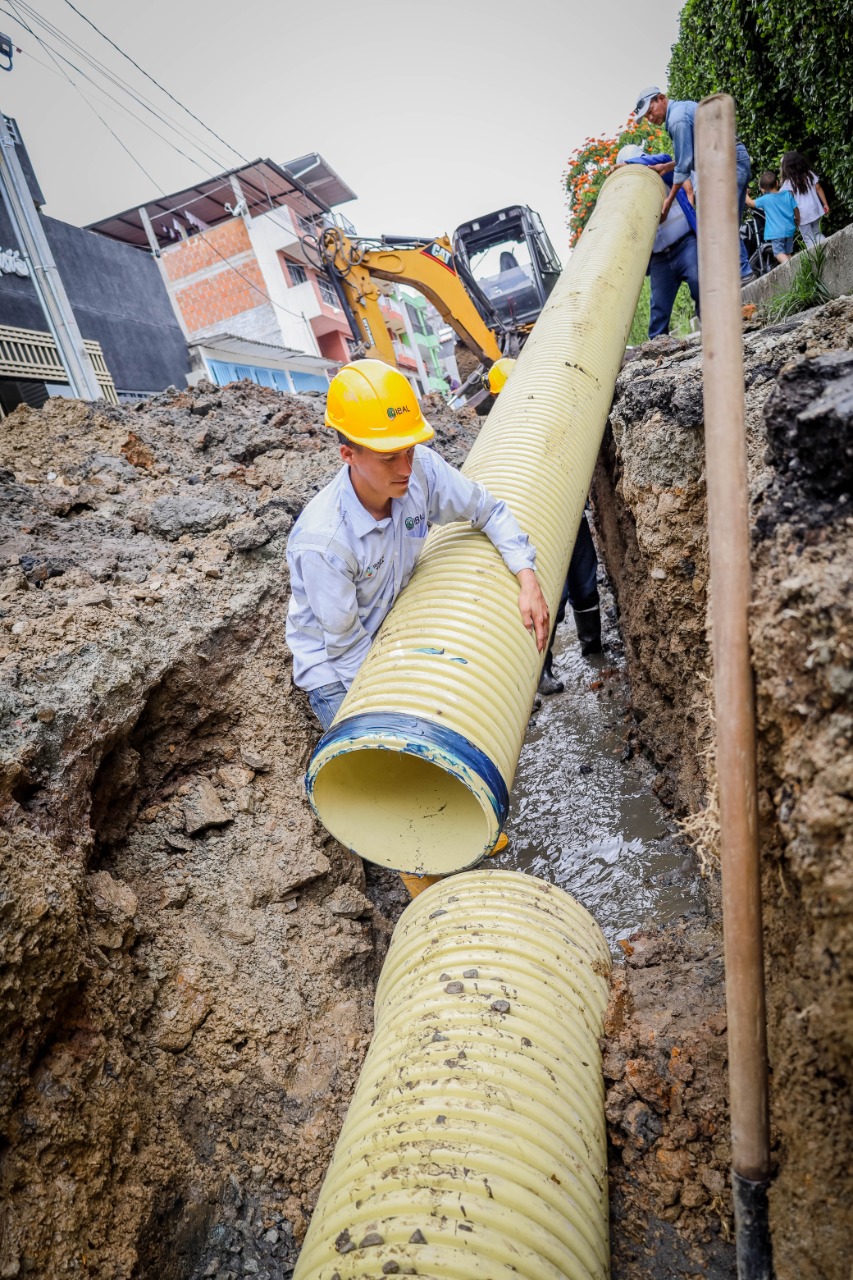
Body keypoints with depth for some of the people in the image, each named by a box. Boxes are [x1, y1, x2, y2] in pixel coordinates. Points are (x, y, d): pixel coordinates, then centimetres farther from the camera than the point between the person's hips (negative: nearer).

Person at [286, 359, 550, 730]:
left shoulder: (421, 468, -21)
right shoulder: (321, 542, -34)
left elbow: (487, 509, -6)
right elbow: (344, 644, -22)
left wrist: (528, 581, -17)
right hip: (336, 669, -5)